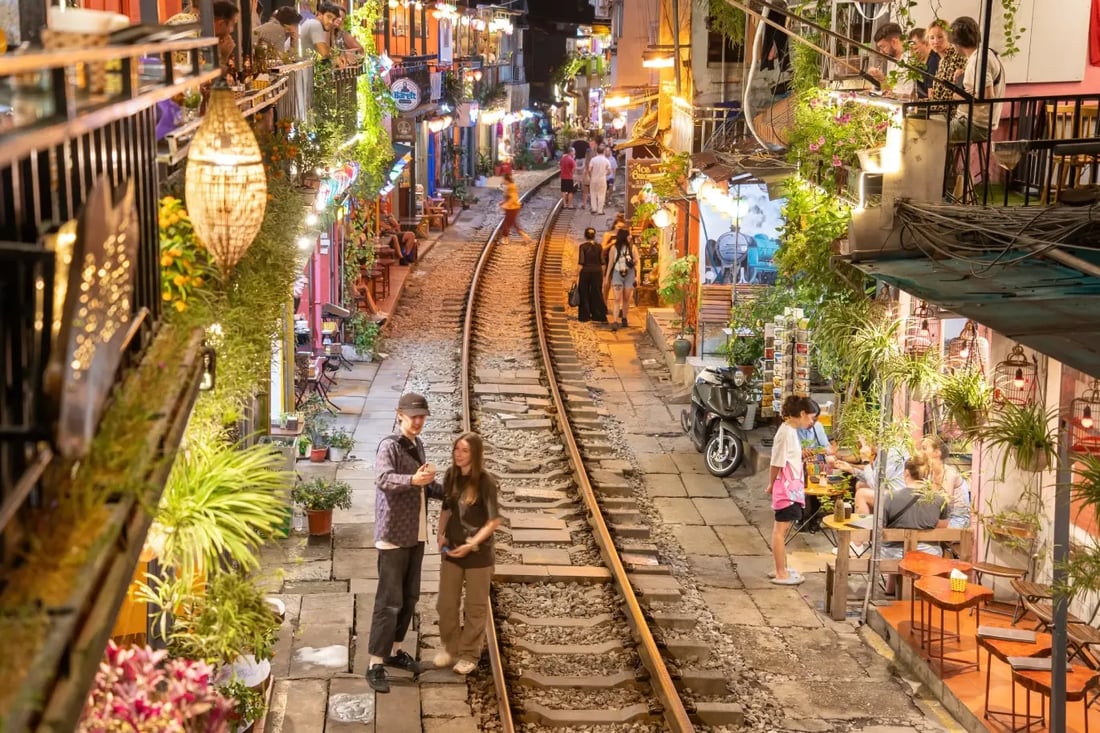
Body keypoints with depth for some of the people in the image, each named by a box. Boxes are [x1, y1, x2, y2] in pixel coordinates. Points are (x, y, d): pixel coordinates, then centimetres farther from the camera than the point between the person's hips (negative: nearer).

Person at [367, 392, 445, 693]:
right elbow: (383, 478, -34)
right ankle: (375, 664, -3)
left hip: (416, 534, 8)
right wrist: (413, 479, -49)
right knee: (389, 600, -7)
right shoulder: (390, 445, -15)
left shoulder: (417, 445, 12)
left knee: (409, 598, 15)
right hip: (394, 535, -8)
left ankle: (394, 650, 29)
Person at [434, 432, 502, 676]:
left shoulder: (485, 481, -15)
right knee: (445, 603, 10)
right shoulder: (450, 475, -1)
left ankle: (469, 655, 18)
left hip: (478, 553, -5)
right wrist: (441, 535, -2)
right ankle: (449, 647, 28)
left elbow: (494, 521, -12)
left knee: (475, 606, 7)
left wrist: (471, 545, -17)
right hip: (451, 549, 5)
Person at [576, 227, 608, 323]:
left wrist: (578, 276, -5)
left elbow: (581, 262, -9)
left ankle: (585, 316, 9)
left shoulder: (583, 246, -7)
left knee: (584, 294, 8)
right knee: (597, 293, 9)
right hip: (597, 272, 2)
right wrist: (602, 275, 12)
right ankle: (598, 315, 9)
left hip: (586, 271, -2)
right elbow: (602, 262, 3)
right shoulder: (599, 247, 1)